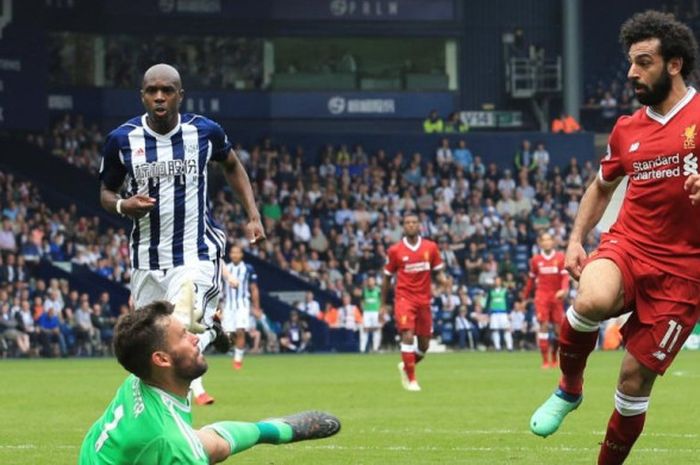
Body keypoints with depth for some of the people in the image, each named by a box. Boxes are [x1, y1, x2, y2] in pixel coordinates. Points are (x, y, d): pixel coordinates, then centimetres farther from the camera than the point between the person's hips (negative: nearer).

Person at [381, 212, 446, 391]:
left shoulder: (430, 247, 3)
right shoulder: (395, 250, -1)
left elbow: (438, 272, 10)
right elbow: (387, 278, 8)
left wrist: (443, 281, -14)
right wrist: (383, 304, 9)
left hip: (424, 300, 3)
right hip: (404, 298, -3)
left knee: (424, 344, 8)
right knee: (408, 336, -19)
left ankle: (406, 366, 37)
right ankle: (411, 379, -10)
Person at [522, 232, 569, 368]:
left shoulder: (560, 258, 1)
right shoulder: (535, 260, 5)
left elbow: (565, 276, -4)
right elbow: (531, 279, 14)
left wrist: (564, 290, -21)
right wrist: (525, 295, 16)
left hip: (556, 296, 1)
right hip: (542, 296, -1)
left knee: (558, 328, 3)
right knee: (543, 325, -11)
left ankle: (554, 358, 25)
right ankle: (545, 361, -10)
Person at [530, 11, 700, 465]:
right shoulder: (627, 129, 11)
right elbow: (602, 186, 27)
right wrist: (576, 239, 14)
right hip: (626, 245, 3)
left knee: (635, 380, -2)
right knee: (593, 300, -33)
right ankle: (569, 389, -6)